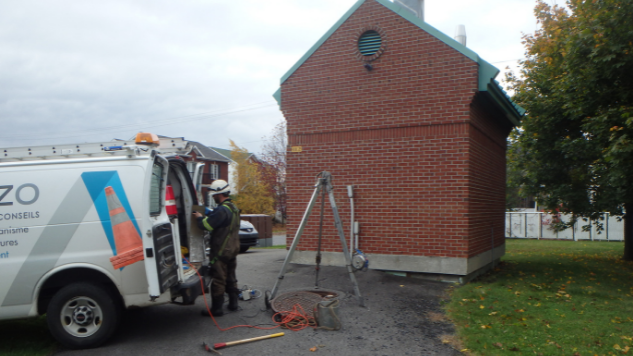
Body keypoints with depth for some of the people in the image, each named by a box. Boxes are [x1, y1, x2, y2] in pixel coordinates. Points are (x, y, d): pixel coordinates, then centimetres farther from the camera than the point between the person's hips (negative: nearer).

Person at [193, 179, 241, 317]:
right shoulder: (233, 208, 12)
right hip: (233, 249, 9)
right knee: (230, 277, 18)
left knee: (218, 280, -2)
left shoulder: (222, 210, -21)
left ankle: (216, 309, 4)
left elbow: (207, 225, -23)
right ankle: (233, 304, 27)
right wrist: (207, 214, 8)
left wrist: (200, 217, -4)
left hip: (220, 251, -9)